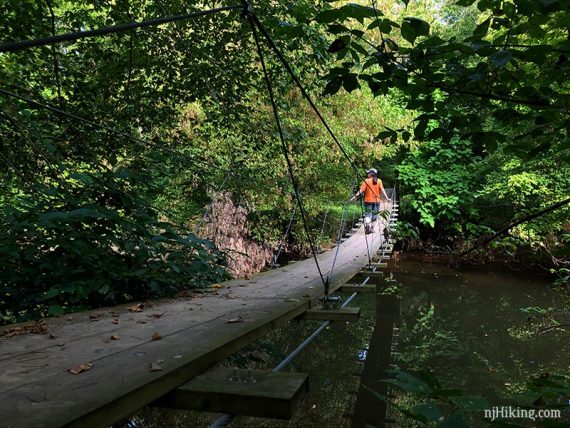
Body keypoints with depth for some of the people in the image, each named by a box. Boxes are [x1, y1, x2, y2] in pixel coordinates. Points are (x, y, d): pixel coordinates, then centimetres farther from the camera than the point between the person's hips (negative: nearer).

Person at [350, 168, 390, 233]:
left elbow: (361, 190, -11)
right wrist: (386, 198, -2)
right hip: (376, 201, 1)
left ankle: (367, 225, -18)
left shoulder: (366, 181, -5)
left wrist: (355, 196, -10)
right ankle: (371, 227, 13)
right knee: (374, 215, 12)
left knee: (368, 215, 3)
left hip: (368, 201, -1)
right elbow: (382, 190, -5)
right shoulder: (379, 181, 0)